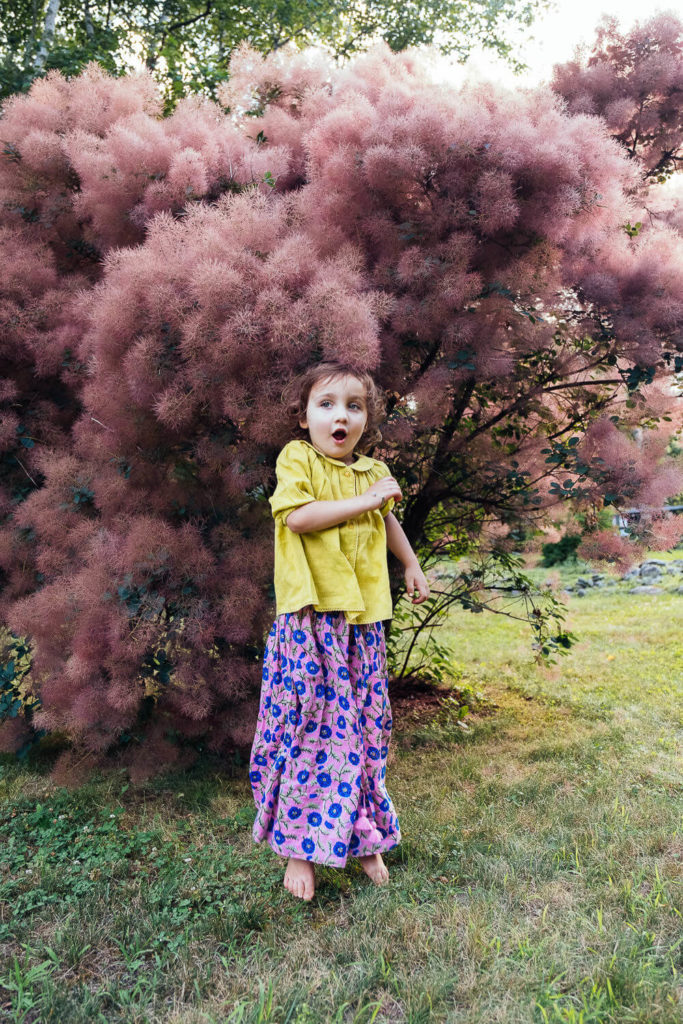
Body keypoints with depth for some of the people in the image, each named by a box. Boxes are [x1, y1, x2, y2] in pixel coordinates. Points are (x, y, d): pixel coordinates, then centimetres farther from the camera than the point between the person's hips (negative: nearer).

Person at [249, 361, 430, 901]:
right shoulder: (297, 458, -4)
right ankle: (300, 846, 15)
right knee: (310, 724, -2)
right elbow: (297, 516, -20)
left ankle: (363, 837, 28)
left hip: (362, 619, 5)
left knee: (365, 724, 11)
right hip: (311, 617, -5)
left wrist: (413, 566, 38)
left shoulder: (374, 472, 12)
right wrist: (363, 500, -16)